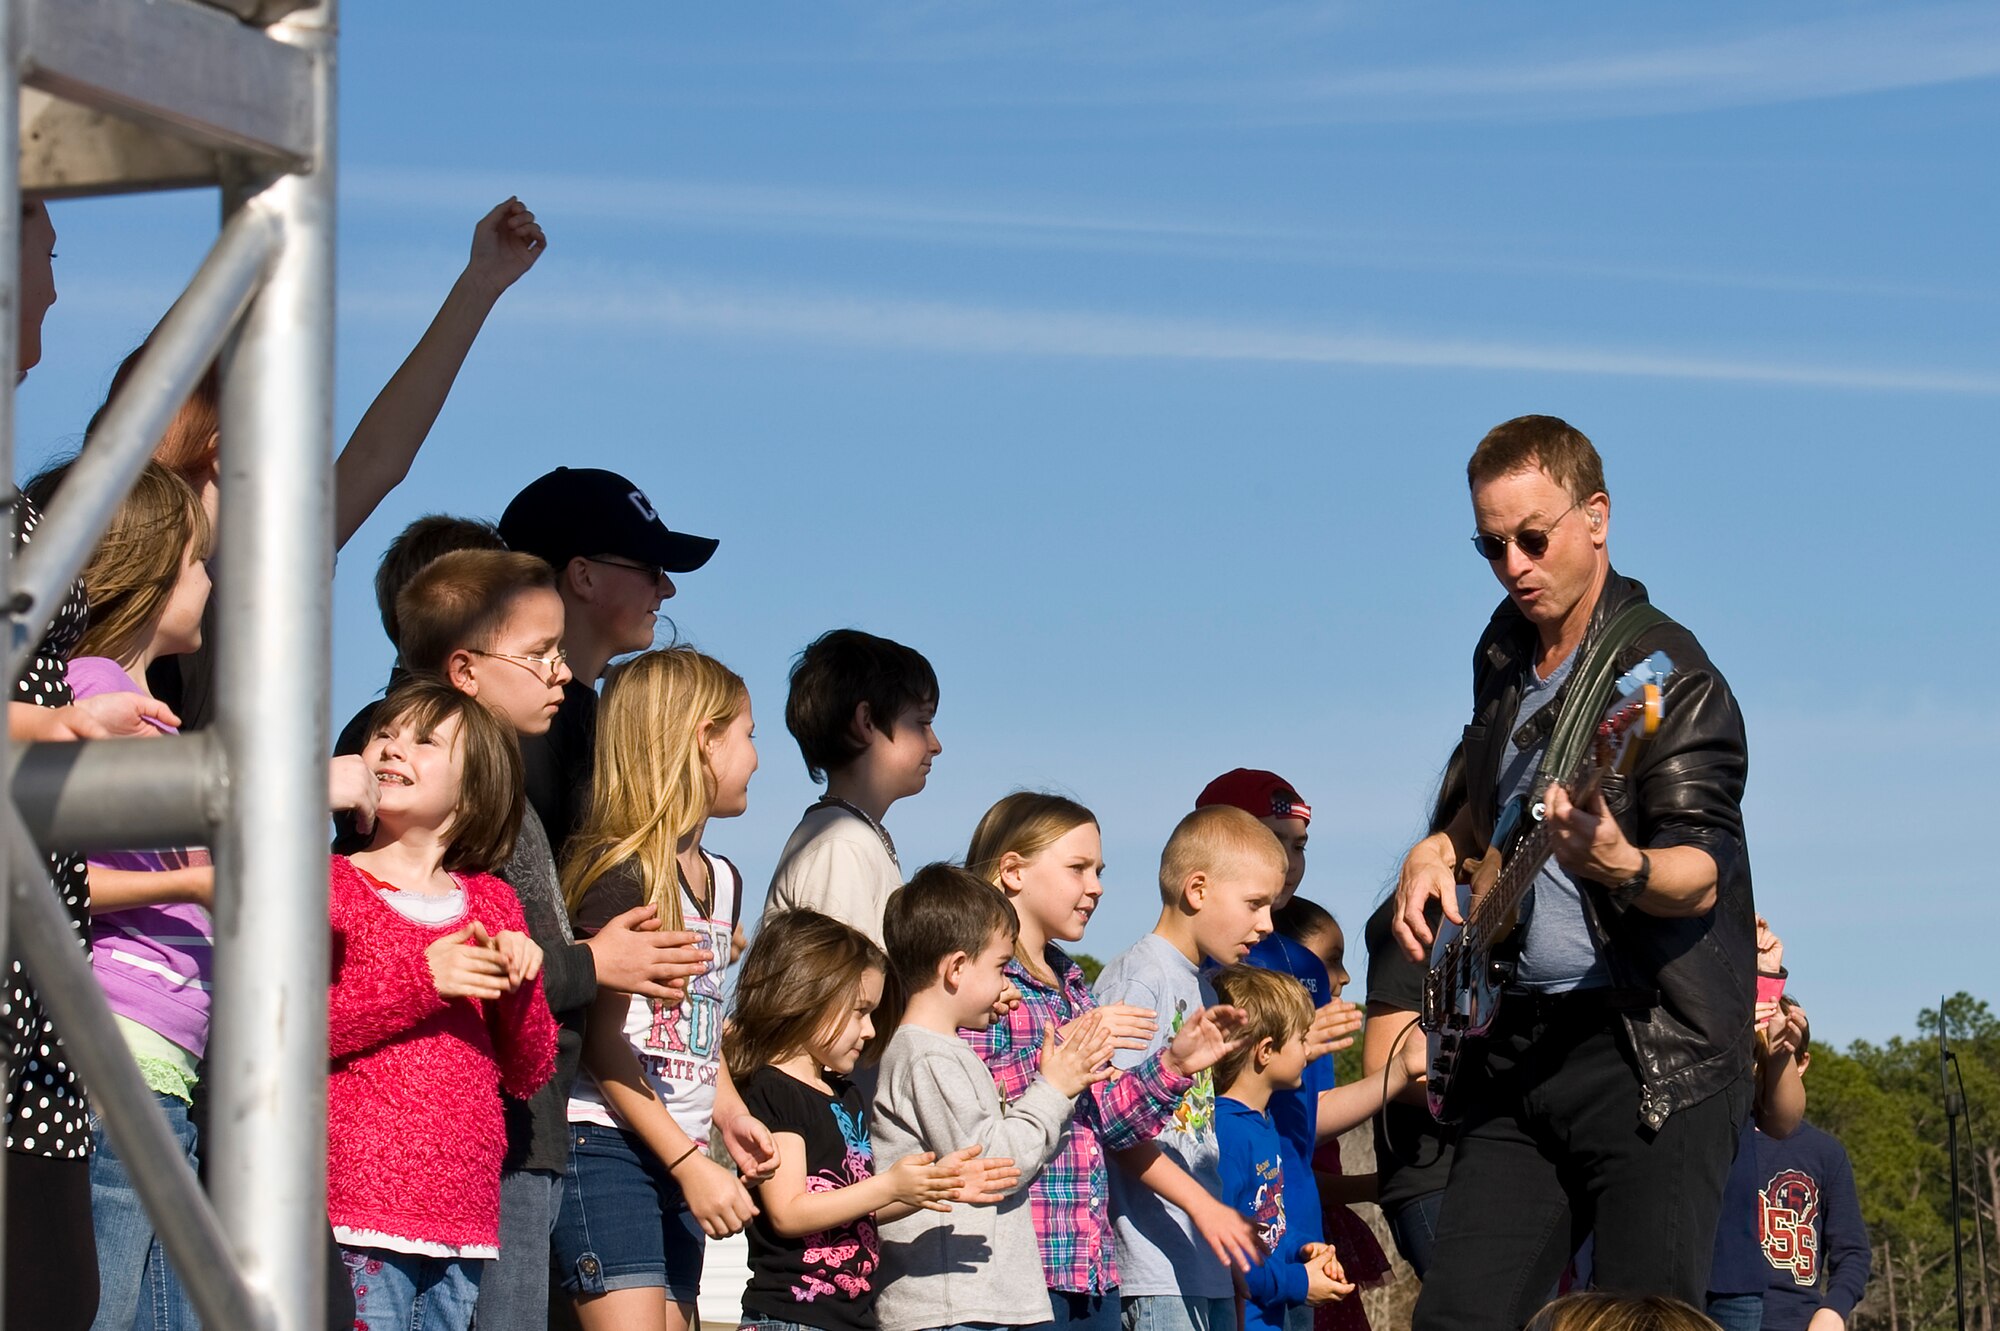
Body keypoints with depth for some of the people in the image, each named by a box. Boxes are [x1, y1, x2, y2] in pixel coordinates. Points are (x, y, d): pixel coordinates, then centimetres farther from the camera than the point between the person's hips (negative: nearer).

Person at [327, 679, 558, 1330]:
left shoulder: (491, 903, 17)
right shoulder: (330, 884, 3)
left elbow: (528, 1075, 16)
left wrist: (519, 980, -2)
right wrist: (422, 981, -12)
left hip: (463, 1217, 5)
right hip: (359, 1208, -5)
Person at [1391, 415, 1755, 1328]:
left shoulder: (1663, 670, -10)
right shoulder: (1507, 654, 15)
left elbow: (1705, 871, -18)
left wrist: (1620, 866, -39)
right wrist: (1440, 850, 11)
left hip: (1654, 1048, -7)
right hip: (1523, 1044, 8)